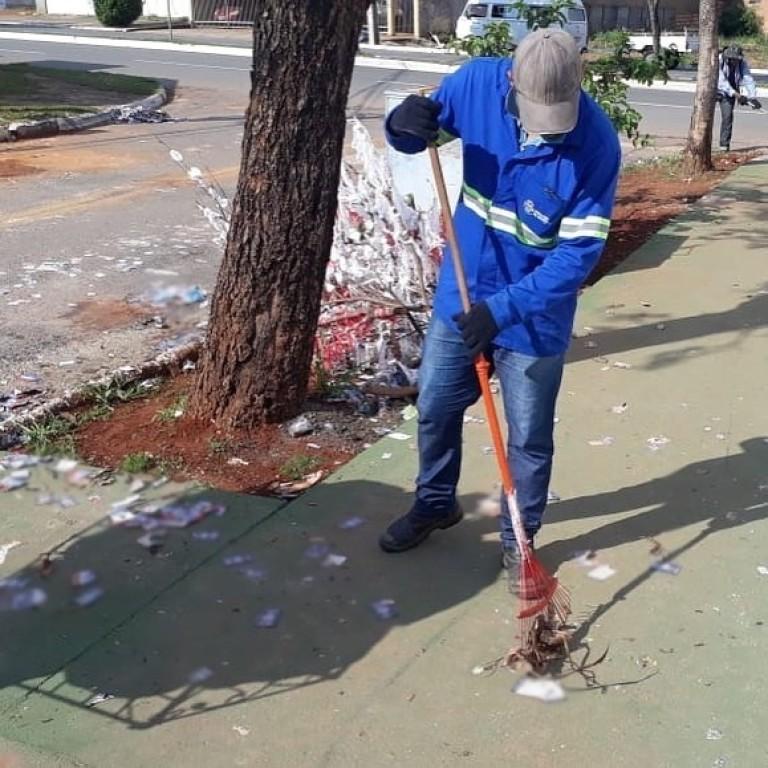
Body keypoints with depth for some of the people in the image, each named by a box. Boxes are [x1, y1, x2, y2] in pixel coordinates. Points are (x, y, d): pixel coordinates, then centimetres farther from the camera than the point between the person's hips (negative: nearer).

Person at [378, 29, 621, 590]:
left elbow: (579, 252, -23)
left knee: (529, 438, 11)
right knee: (435, 408, 19)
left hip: (535, 316, -3)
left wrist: (503, 308, -29)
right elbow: (419, 134, 0)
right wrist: (404, 124, -25)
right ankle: (435, 505, 44)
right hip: (461, 295, 4)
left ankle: (519, 539, 34)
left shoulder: (597, 143, -25)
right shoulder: (478, 83, -15)